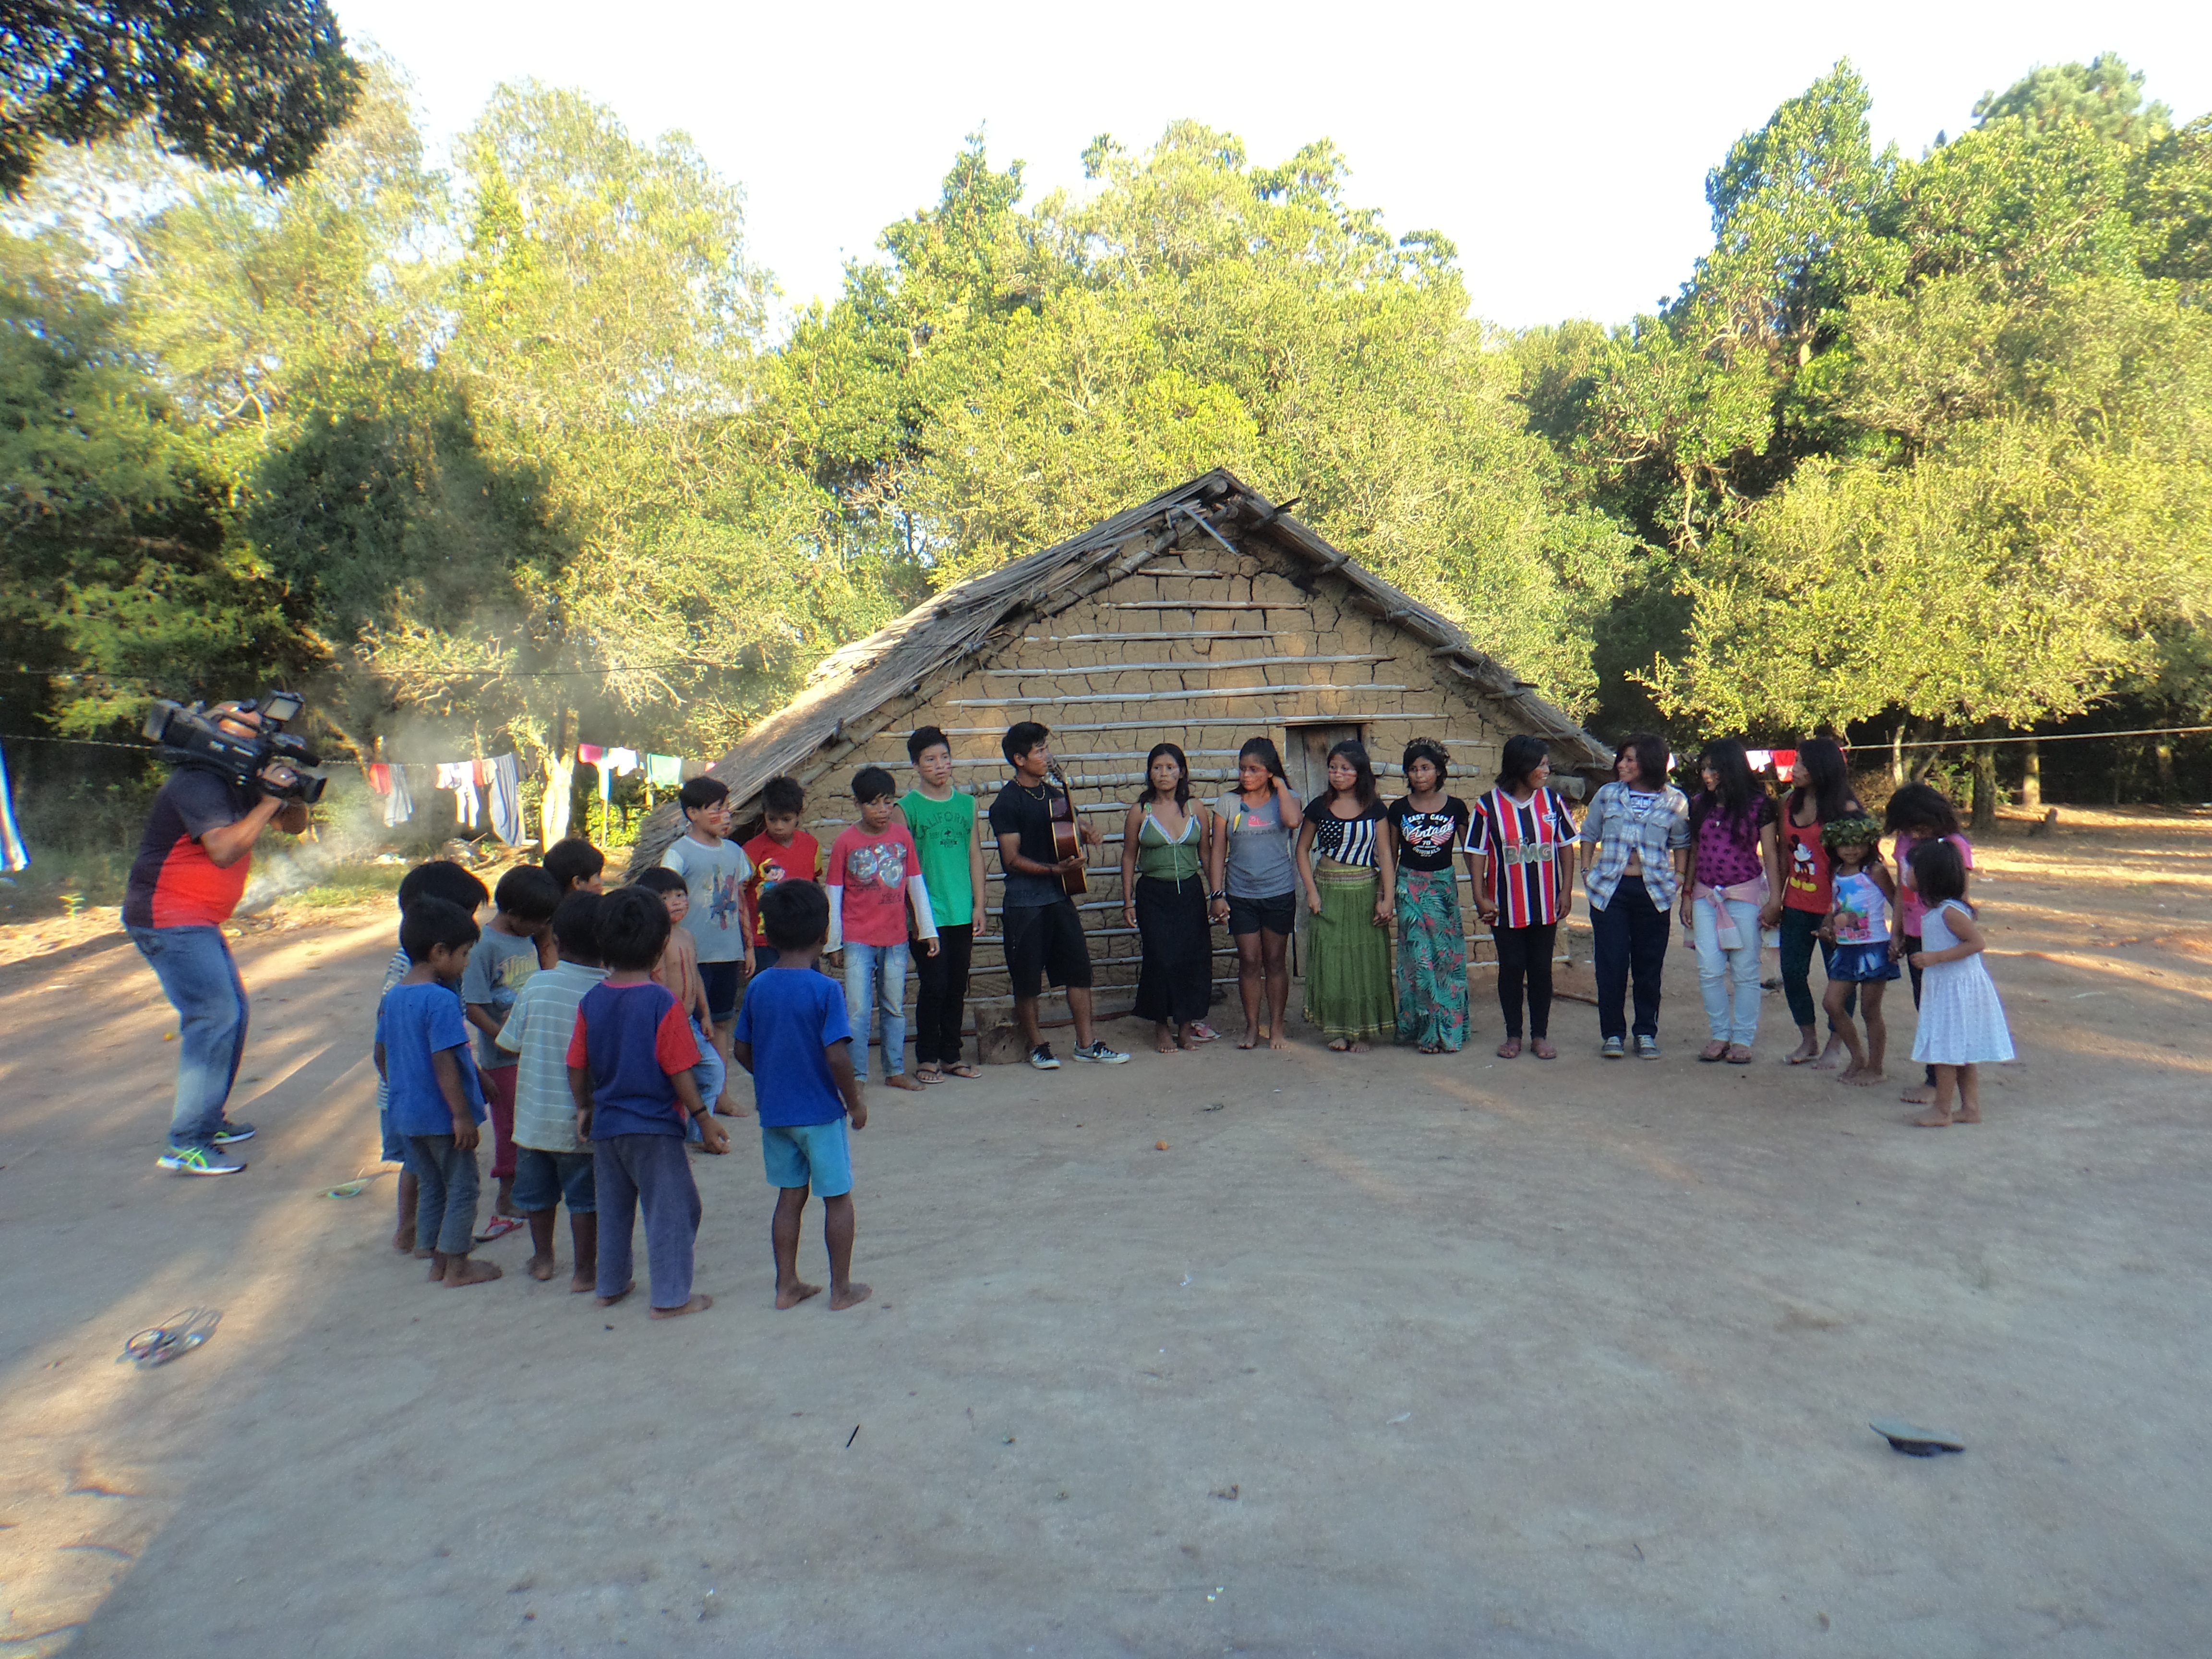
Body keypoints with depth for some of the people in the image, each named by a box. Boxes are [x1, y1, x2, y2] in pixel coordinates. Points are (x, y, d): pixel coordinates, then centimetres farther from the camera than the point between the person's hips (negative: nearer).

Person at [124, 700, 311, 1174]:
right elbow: (224, 849, -31)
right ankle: (185, 1145, -14)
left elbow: (293, 826, 15)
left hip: (195, 921, 11)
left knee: (232, 1011, 16)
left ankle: (206, 1120, 28)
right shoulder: (198, 783, -19)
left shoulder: (238, 784, 11)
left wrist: (292, 794, -6)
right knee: (214, 1017, -16)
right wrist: (270, 799, -28)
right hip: (167, 917, -11)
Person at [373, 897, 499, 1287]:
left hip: (407, 1113, 8)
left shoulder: (392, 998, 5)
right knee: (462, 1186, 6)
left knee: (430, 1185, 19)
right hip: (442, 1115, -8)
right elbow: (444, 1064, -23)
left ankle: (438, 1261, 29)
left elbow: (381, 1056, 13)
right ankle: (456, 1264, 14)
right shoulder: (441, 1000, -21)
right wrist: (463, 1114, -19)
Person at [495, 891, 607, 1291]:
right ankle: (585, 1271, 18)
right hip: (582, 1119, -3)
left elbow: (512, 1044, -2)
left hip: (534, 1112, 3)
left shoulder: (537, 985, -9)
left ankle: (542, 1258, 38)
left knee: (537, 1192, 22)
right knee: (584, 1198, 10)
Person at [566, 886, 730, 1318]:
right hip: (654, 1127, -6)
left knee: (612, 1208, 20)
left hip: (605, 1124, 6)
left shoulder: (591, 1001, -2)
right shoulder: (662, 1002, -18)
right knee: (671, 1208, 5)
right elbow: (678, 1072, -16)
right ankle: (670, 1298, 10)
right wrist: (704, 1118, -8)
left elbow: (577, 1067, 4)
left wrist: (585, 1108, 20)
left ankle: (610, 1286, 33)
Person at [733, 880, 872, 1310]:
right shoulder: (824, 990, -18)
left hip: (774, 1111, 5)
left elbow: (741, 1050, 6)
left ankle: (787, 1285, 23)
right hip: (820, 1111, -5)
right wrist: (855, 1101, -7)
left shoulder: (759, 987, -1)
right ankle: (841, 1288, 17)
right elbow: (837, 1056, -21)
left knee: (790, 1197, 16)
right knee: (838, 1198, 9)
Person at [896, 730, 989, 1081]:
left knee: (957, 987, 10)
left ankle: (951, 1056, 23)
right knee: (934, 987, -1)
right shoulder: (907, 807, -3)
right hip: (928, 915, -4)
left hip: (962, 912, 4)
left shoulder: (968, 804, 9)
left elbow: (975, 855, 12)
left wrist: (978, 905, 8)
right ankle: (927, 1059, 13)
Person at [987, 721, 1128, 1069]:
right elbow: (1012, 859, -13)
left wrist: (1086, 834, 4)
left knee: (1079, 968, 6)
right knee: (1027, 978, 3)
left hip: (1059, 896, 7)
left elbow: (1073, 828, 27)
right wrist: (1055, 870, -22)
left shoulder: (1053, 793, 11)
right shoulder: (1007, 803, -10)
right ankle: (1036, 1043, 20)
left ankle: (1086, 1042, 15)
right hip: (1024, 902, -6)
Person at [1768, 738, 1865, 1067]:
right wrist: (1775, 899, 8)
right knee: (1792, 972, 9)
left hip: (1831, 907, -6)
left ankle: (1835, 1047, 21)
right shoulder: (1790, 804, 5)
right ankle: (1808, 1040, 26)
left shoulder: (1845, 810, -13)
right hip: (1796, 905, 6)